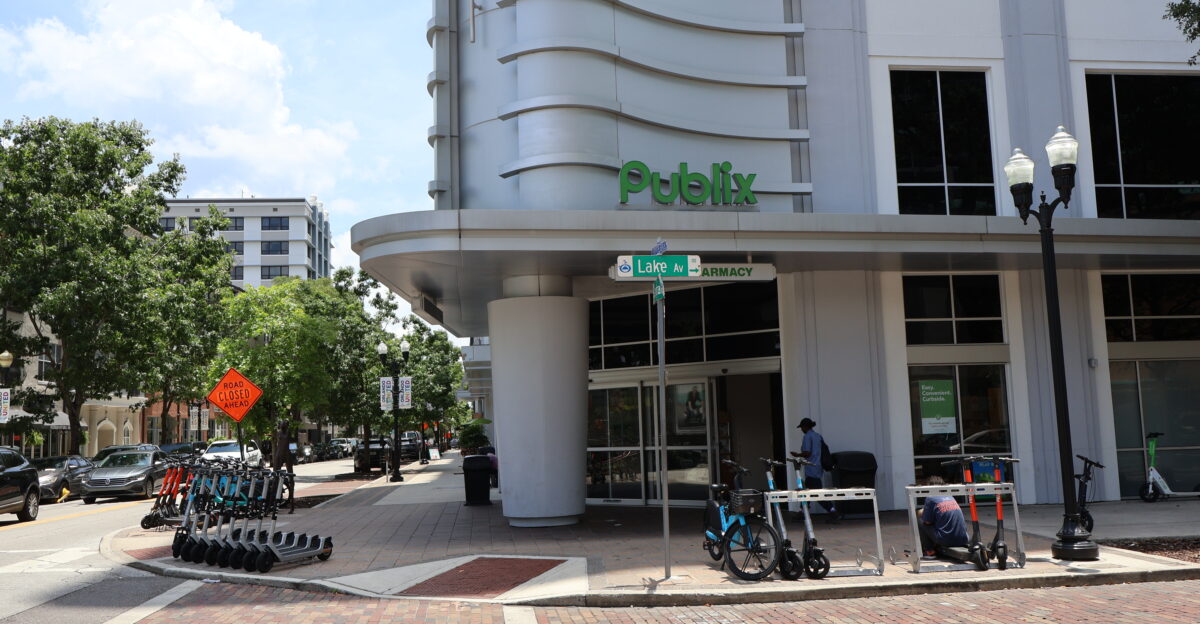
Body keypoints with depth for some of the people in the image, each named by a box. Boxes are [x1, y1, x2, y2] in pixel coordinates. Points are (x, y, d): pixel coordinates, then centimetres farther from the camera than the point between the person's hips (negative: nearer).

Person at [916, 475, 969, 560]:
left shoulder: (930, 498, -3)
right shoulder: (950, 497, 17)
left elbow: (928, 521, -1)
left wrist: (922, 512, 20)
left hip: (945, 541, -7)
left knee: (919, 520, 10)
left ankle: (929, 551, 8)